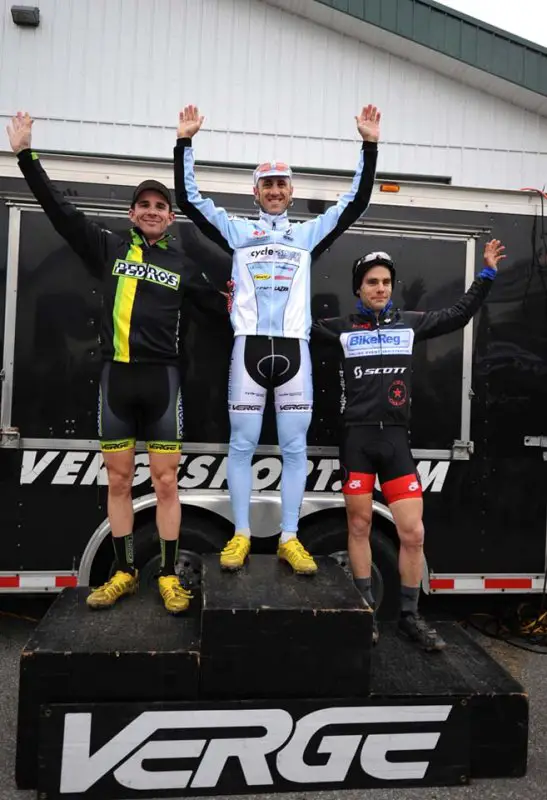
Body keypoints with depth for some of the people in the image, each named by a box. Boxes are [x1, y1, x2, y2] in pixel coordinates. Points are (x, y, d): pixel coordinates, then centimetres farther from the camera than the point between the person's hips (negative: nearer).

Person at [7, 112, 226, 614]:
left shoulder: (183, 263, 9)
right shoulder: (108, 247, 9)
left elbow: (216, 301, 20)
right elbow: (59, 207, 8)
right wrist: (25, 154, 6)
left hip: (162, 378, -1)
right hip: (116, 376, 1)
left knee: (166, 482, 1)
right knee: (119, 480, 7)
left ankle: (169, 576, 14)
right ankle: (125, 573, 22)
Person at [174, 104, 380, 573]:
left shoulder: (309, 234, 16)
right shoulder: (237, 231, 14)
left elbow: (357, 201, 13)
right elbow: (188, 199, 9)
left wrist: (370, 145, 6)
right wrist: (185, 142, 3)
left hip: (293, 348, 1)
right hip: (249, 346, -1)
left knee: (295, 447, 1)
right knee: (242, 444, 1)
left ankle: (290, 538, 10)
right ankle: (241, 535, 12)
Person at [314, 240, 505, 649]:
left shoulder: (411, 322, 10)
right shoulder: (343, 328, 5)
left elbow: (460, 314, 20)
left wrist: (488, 273, 18)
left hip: (396, 439, 2)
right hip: (357, 438, -1)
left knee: (414, 532, 1)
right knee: (359, 526, 6)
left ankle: (410, 616, 20)